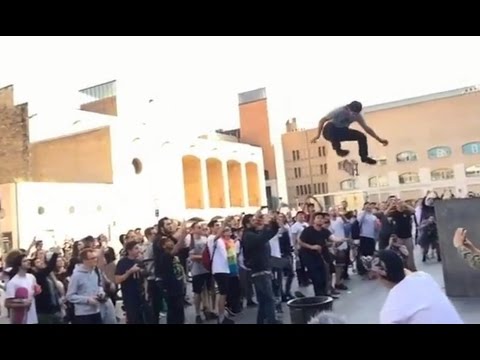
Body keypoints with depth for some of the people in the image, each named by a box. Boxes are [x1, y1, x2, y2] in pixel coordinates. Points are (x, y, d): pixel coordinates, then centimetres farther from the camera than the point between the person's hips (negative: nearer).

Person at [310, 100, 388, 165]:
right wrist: (318, 135, -36)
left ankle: (364, 157, -3)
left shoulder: (357, 115, -13)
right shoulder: (339, 111, -29)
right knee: (329, 125, -41)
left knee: (362, 136, -12)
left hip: (342, 132, 5)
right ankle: (338, 149, -31)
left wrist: (379, 139, -8)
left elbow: (366, 128, -5)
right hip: (330, 132, -5)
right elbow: (322, 120, -27)